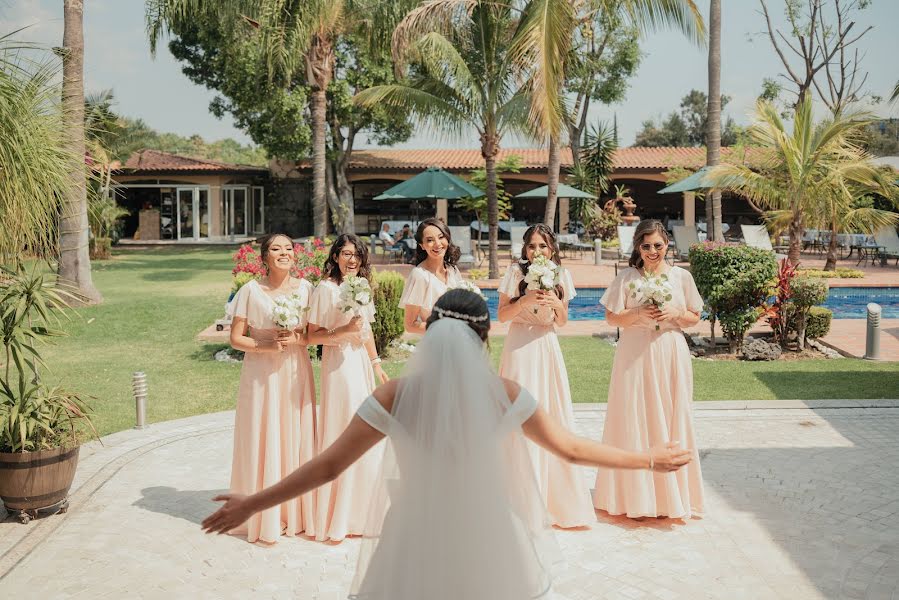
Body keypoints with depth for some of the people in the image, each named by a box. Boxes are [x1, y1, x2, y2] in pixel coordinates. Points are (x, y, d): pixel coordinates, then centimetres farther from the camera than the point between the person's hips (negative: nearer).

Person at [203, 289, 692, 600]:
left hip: (417, 553, -1)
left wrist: (252, 504, 2)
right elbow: (572, 449, 0)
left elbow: (327, 466, -9)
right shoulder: (504, 393, -9)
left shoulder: (394, 396, -12)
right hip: (488, 549, 1)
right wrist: (648, 460, 14)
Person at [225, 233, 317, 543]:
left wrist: (297, 339, -12)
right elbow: (236, 338, -3)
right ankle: (264, 517, 13)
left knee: (297, 438, 6)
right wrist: (267, 346, -17)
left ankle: (296, 513, 20)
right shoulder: (251, 290, -4)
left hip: (296, 372, 3)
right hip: (261, 374, -2)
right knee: (263, 440, 1)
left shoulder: (305, 287, 3)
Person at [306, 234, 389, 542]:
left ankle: (356, 513, 23)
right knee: (341, 436, -3)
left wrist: (376, 362, 20)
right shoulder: (326, 289, -12)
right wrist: (345, 331, -24)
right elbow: (313, 335, -13)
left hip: (361, 363, 8)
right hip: (338, 364, -8)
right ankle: (335, 518, 9)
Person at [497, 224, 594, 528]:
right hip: (520, 347, -4)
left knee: (553, 415, 5)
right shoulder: (516, 271, -4)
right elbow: (502, 314, -3)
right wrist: (525, 301, -18)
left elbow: (562, 321, 10)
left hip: (547, 347, 4)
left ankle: (557, 495, 19)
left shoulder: (561, 275, 6)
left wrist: (557, 304, -10)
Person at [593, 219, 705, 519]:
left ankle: (672, 493, 16)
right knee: (635, 421, 0)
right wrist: (638, 314, -15)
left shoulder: (681, 276, 4)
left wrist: (674, 313, -10)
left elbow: (694, 317, 9)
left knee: (671, 419, 3)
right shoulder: (626, 277, 0)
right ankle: (637, 496, 12)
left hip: (671, 355, 1)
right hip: (635, 356, -1)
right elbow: (612, 317, 1)